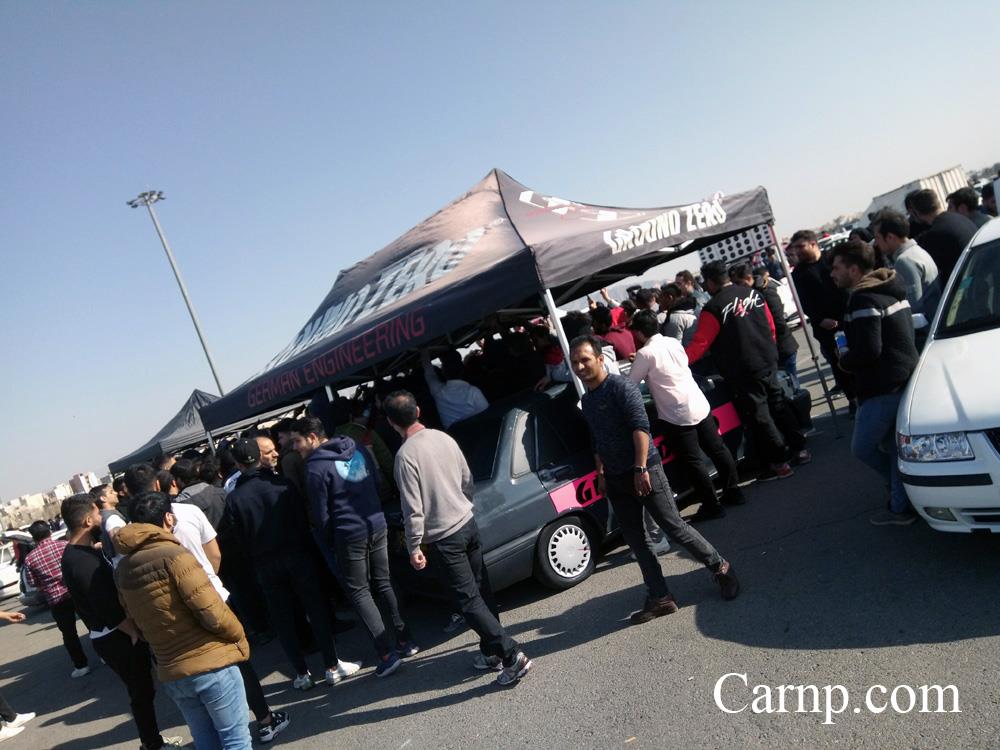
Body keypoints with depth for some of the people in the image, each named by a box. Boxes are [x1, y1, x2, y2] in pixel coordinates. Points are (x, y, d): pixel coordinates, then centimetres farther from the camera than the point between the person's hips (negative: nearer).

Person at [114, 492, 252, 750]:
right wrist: (239, 635, -4)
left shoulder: (122, 569, 4)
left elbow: (134, 618, 11)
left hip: (170, 672, 7)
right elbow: (211, 611, -20)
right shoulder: (174, 555, -18)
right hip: (210, 663, -6)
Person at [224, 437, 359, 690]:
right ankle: (332, 667, 10)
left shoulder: (233, 499, -5)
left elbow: (238, 538, -2)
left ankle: (302, 674, 17)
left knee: (283, 620, 11)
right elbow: (303, 521, -6)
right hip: (296, 556, -1)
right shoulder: (282, 484, -8)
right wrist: (302, 545, 8)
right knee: (317, 610, 6)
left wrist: (255, 558, 11)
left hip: (264, 566, 1)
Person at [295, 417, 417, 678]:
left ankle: (387, 653, 1)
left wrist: (328, 541, 6)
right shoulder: (359, 451, 7)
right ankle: (404, 640, 23)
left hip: (349, 535, -6)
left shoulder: (316, 467, -13)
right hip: (377, 525, 7)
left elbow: (320, 513, -8)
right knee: (382, 584, 17)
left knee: (359, 593, 4)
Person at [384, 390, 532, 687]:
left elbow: (414, 509, -19)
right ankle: (493, 651, 26)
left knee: (469, 602, -1)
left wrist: (414, 547, -9)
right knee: (482, 592, 15)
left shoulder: (406, 455, -19)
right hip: (468, 524, 7)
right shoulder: (444, 438, 2)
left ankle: (513, 656, -3)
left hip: (443, 540, -7)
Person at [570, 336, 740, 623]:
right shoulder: (586, 400, 13)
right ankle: (659, 598, 16)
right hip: (616, 480, 8)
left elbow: (640, 426, -19)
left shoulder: (621, 387, -12)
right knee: (635, 540, 8)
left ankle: (720, 568, 18)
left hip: (645, 471, -8)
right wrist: (601, 474, 19)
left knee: (674, 526, -2)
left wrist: (641, 468, -24)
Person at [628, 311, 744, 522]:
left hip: (677, 416, -7)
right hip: (700, 406, 7)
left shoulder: (645, 354, -12)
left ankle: (711, 506, 7)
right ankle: (733, 492, 27)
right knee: (718, 449, 16)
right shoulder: (673, 342, 9)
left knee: (692, 462, 2)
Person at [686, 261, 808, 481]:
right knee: (779, 404, 19)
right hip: (768, 362, 7)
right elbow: (771, 326, 12)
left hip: (742, 372, -7)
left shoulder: (713, 309, -16)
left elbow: (700, 344, -19)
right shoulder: (754, 294, 5)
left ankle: (779, 462, 8)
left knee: (758, 415, 2)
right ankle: (799, 448, 27)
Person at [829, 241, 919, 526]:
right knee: (895, 446, 14)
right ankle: (901, 507, 18)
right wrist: (852, 352, 15)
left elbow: (868, 351, -26)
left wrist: (845, 359, -6)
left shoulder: (864, 300, -18)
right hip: (904, 379, 10)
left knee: (862, 447, 5)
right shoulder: (891, 291, 13)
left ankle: (904, 498, 15)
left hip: (883, 387, -10)